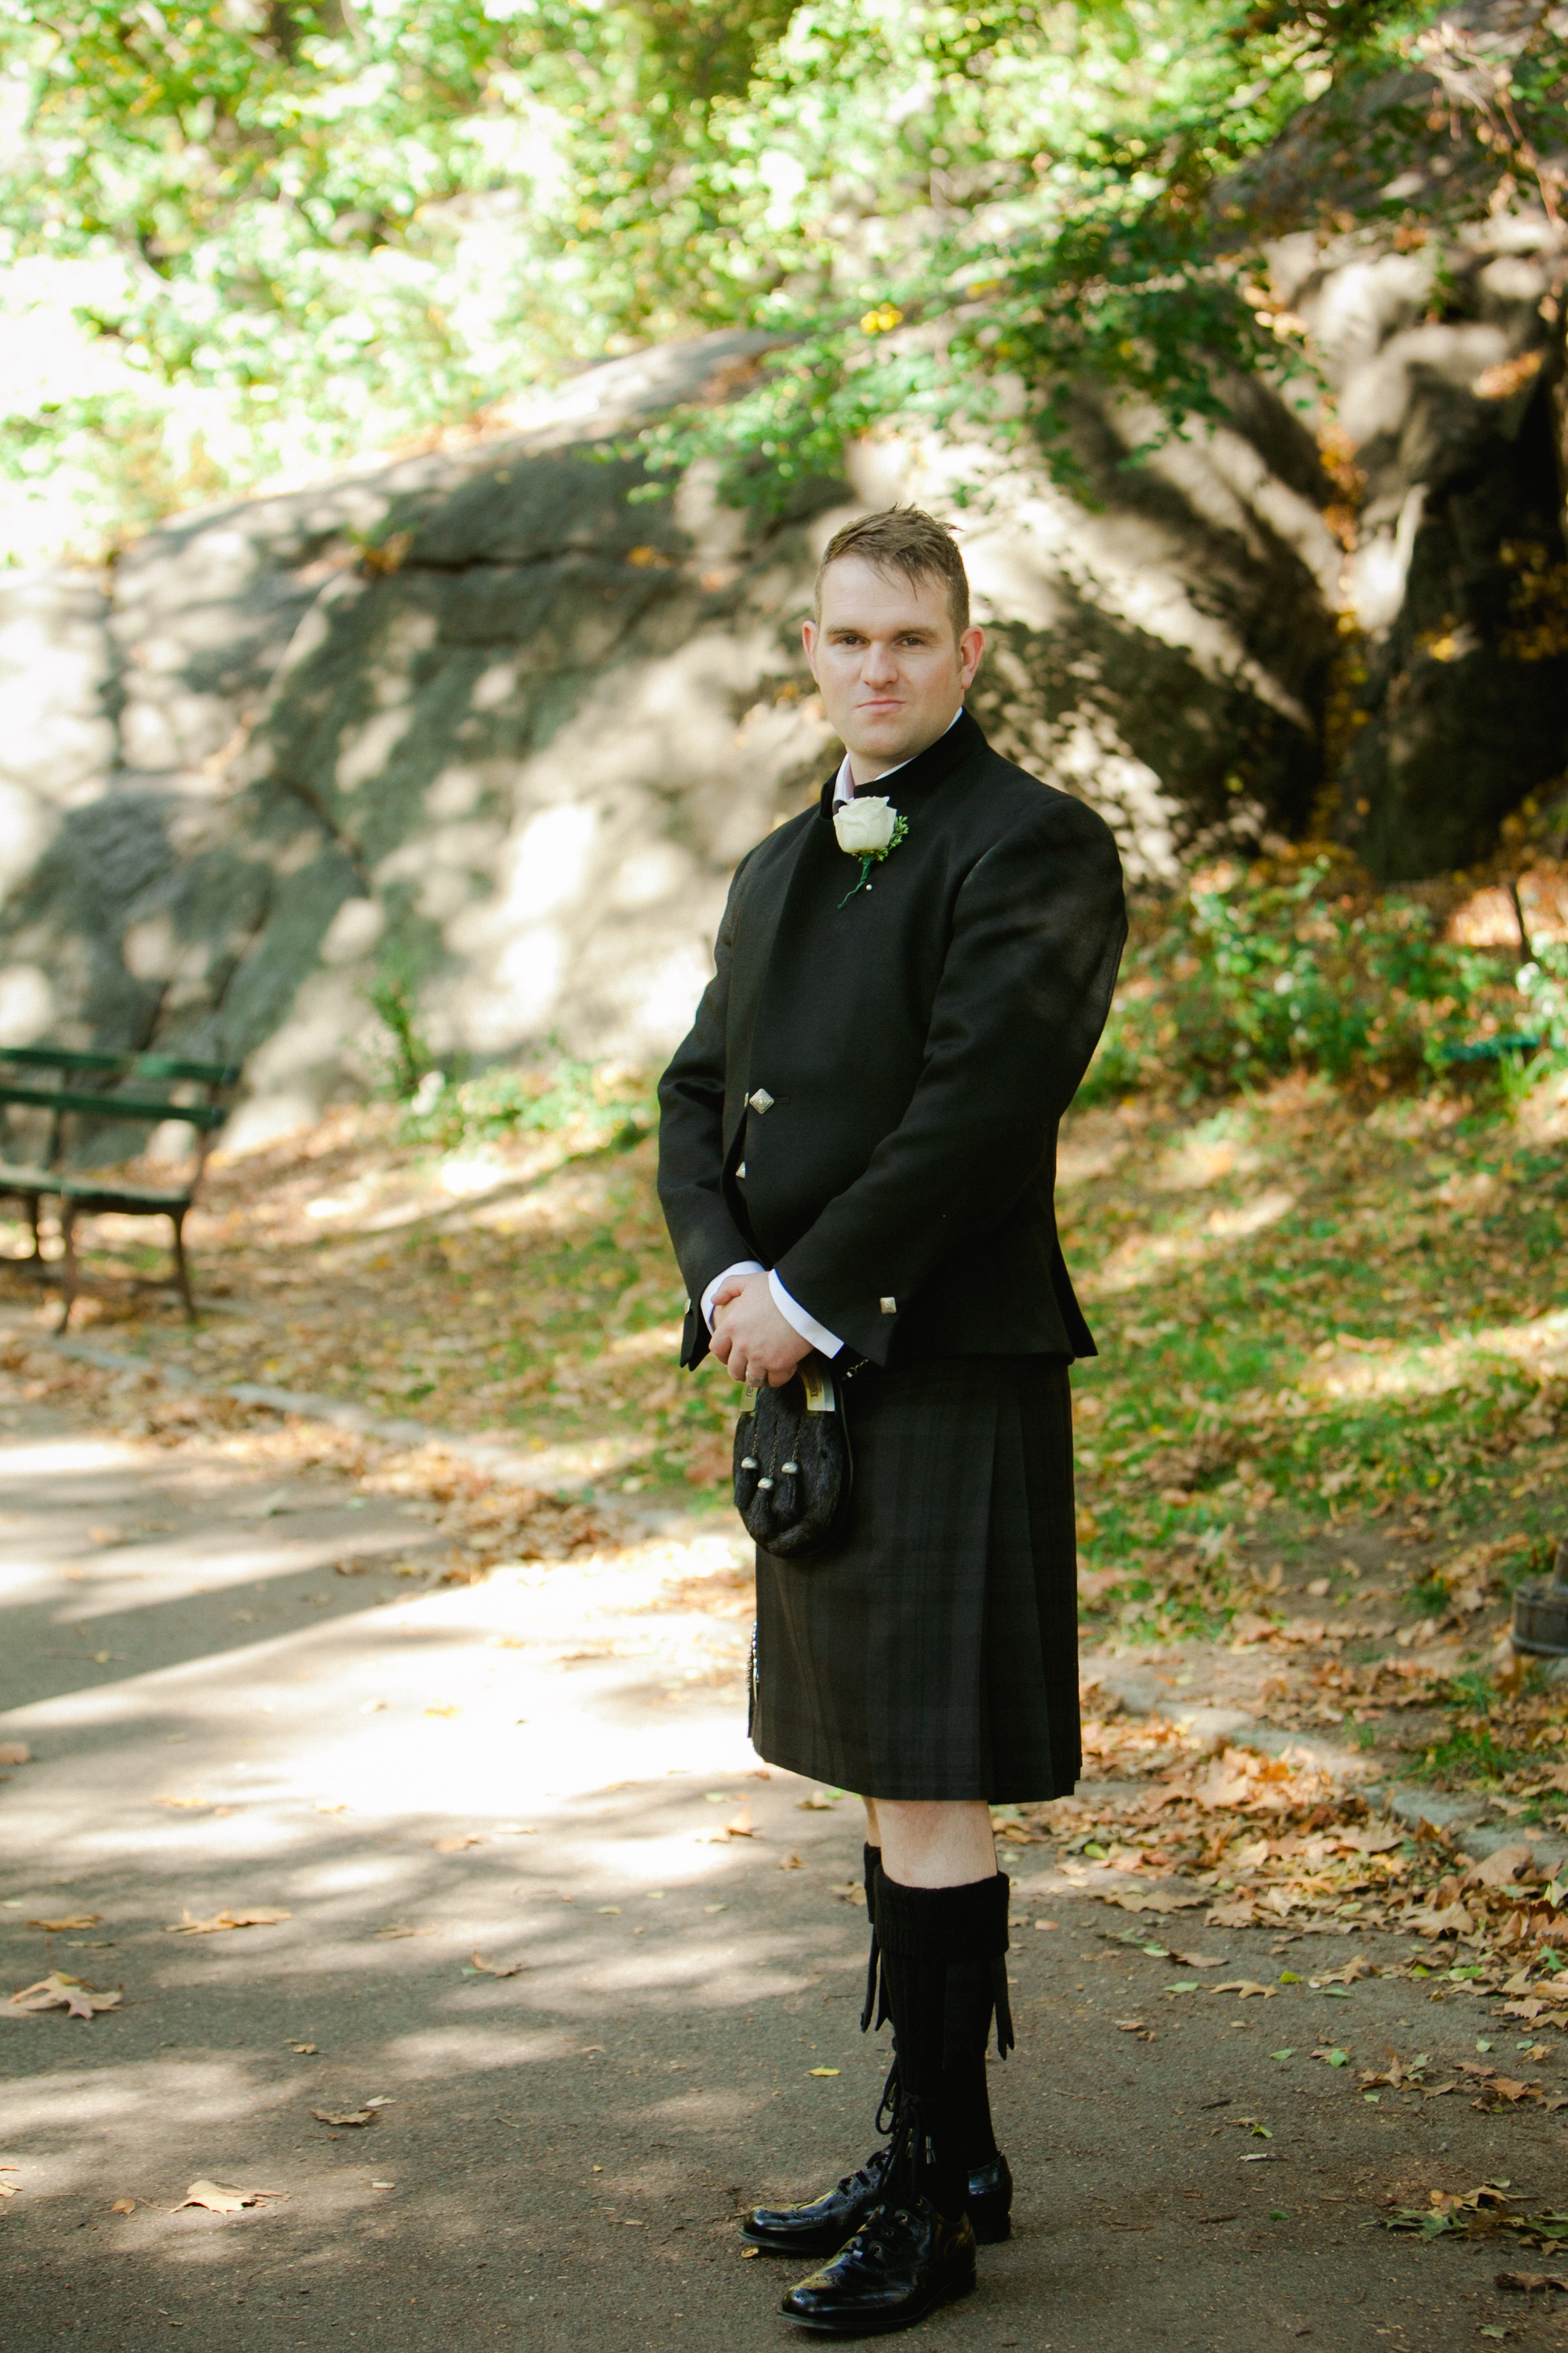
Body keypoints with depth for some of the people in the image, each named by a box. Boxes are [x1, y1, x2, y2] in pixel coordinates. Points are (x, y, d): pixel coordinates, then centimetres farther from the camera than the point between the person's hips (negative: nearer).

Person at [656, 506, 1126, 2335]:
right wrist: (727, 1274, -5)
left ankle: (940, 2195, 5)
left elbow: (982, 1101, -18)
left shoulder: (1032, 846, -7)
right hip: (804, 1374, 8)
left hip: (948, 1377, -8)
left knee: (932, 1792, -5)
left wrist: (811, 1296, -17)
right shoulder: (778, 869, 19)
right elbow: (699, 1094, 13)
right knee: (883, 1778, 13)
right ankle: (933, 2154, 24)